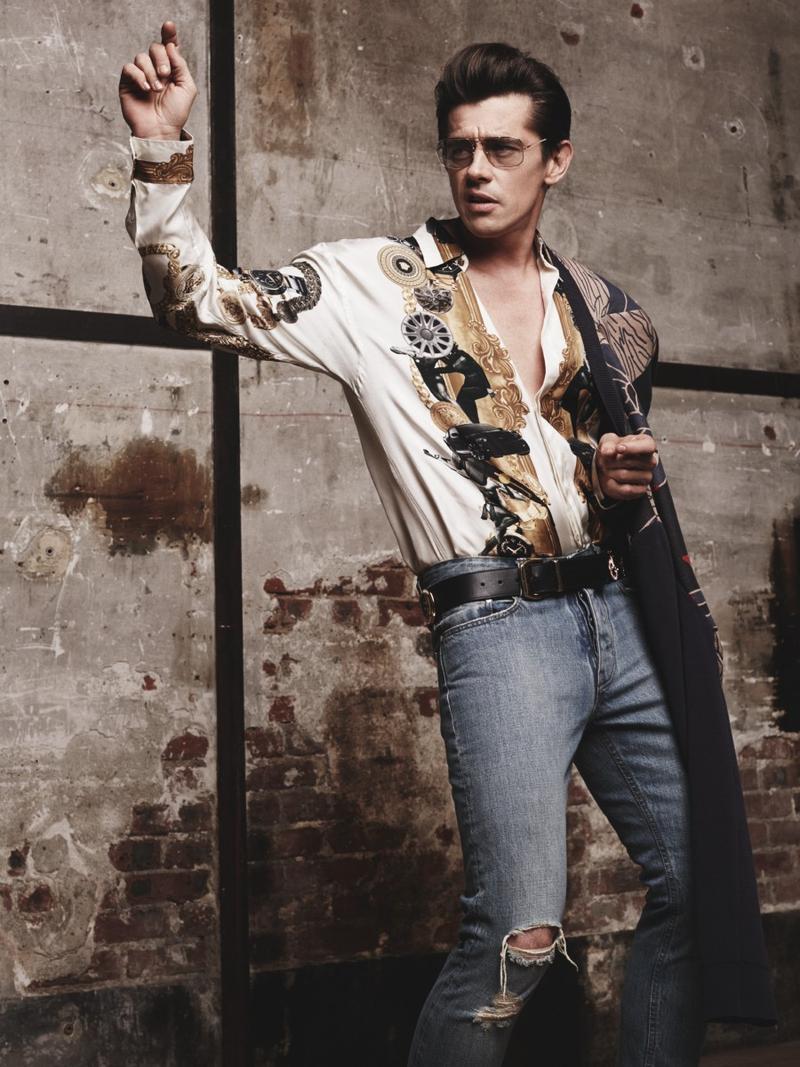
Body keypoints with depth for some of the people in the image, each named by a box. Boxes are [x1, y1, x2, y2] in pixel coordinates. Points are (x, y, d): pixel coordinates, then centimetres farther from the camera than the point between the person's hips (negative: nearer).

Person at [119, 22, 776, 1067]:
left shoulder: (607, 311, 13)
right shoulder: (374, 284, 1)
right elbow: (199, 301, -5)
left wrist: (630, 483, 3)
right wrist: (162, 152, -17)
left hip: (623, 615, 6)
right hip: (497, 622, -5)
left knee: (701, 883, 12)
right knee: (521, 935, -15)